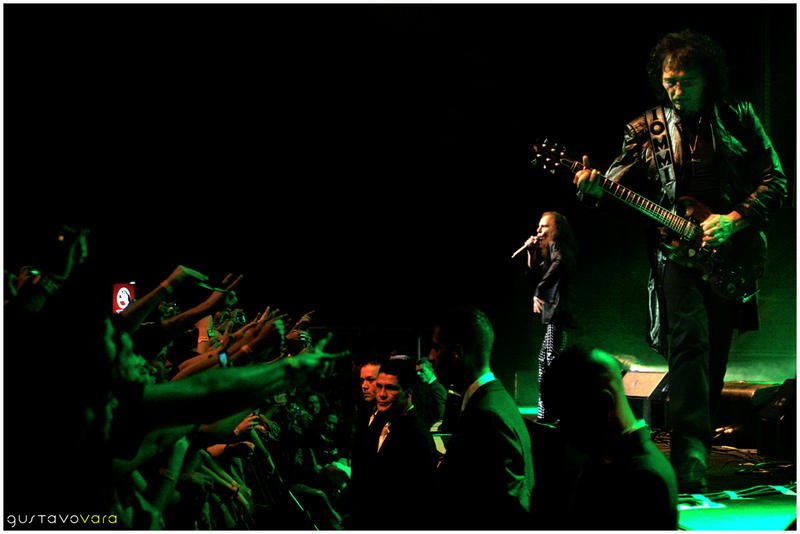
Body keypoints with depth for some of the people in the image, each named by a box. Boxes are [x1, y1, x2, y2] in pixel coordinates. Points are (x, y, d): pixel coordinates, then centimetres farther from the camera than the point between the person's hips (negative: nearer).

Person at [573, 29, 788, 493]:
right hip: (676, 247, -2)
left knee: (715, 354, 8)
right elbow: (623, 181, 2)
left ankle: (696, 445, 24)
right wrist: (598, 188, -22)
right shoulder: (646, 129, 8)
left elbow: (776, 180, 3)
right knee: (691, 339, -21)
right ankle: (690, 454, -24)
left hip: (731, 253, 2)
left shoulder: (738, 117, 6)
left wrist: (734, 220, -11)